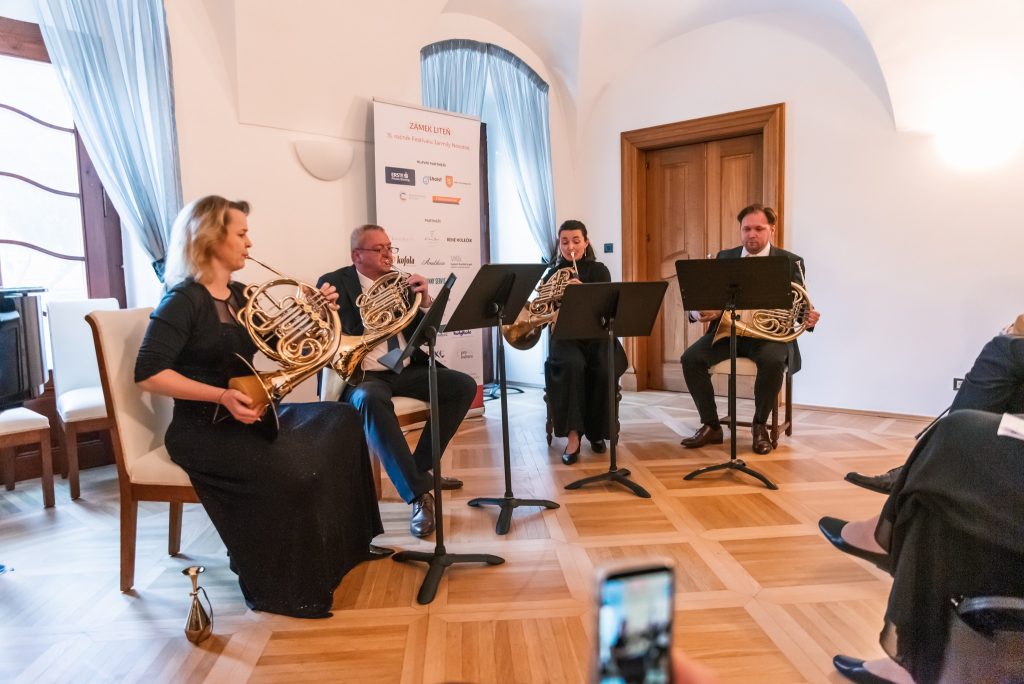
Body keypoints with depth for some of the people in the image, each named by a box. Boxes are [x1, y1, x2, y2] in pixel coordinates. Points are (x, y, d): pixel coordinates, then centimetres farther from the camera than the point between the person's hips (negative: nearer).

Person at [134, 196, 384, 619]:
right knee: (293, 471, -30)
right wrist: (222, 396, -29)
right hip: (203, 429, -8)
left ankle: (345, 546, 11)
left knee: (342, 424, 1)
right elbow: (148, 373, -21)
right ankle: (277, 587, -7)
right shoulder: (184, 301, -14)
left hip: (249, 414, 9)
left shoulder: (239, 296, 10)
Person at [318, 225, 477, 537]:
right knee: (371, 400, -38)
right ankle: (419, 494, -34)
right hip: (362, 373, -5)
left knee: (464, 385, -10)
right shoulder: (334, 283, 0)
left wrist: (424, 299, -9)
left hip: (406, 369, 6)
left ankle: (421, 467, 1)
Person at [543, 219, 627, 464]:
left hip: (596, 335, 0)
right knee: (572, 366, -35)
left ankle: (596, 431, -8)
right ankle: (573, 435, -32)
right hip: (566, 336, 0)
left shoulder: (598, 270, 5)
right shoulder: (553, 274, 9)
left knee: (603, 371, -31)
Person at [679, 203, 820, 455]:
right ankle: (711, 426, -5)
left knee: (773, 361, -35)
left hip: (770, 333, -3)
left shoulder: (791, 262, 2)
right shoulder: (725, 258, 10)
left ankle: (760, 426, -10)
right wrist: (698, 312, -17)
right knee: (690, 358, -21)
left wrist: (808, 318, -25)